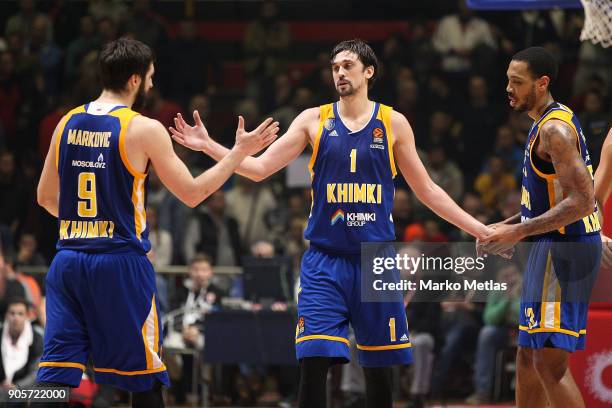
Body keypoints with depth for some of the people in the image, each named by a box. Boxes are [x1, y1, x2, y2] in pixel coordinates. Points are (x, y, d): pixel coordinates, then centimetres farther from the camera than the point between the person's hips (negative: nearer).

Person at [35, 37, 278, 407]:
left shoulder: (68, 123, 8)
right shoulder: (144, 129, -8)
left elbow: (46, 198, 17)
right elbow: (192, 194, -3)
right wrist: (240, 152, 7)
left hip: (68, 261, 5)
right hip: (121, 263, -5)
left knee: (56, 374, 0)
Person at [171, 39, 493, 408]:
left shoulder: (393, 124, 5)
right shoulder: (314, 120, 4)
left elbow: (427, 190, 10)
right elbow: (260, 168, 1)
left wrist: (479, 229, 7)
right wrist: (209, 146, -11)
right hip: (324, 262, -1)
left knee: (379, 367, 5)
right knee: (313, 362, -12)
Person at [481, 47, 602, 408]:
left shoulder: (554, 129, -17)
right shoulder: (550, 121, 16)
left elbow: (581, 202, -24)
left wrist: (520, 231, -22)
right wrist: (507, 226, 19)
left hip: (565, 249, -11)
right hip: (554, 246, 11)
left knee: (550, 361, -13)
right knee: (529, 356, 16)